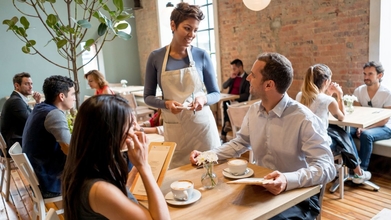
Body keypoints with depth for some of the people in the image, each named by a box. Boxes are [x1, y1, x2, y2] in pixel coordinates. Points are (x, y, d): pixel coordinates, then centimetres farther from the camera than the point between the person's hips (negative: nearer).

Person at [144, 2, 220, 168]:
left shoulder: (202, 56, -3)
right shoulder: (156, 57, -2)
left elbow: (216, 94, 4)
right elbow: (148, 97, 3)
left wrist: (204, 99, -17)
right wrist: (166, 103, -15)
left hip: (202, 124, 0)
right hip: (174, 127, 0)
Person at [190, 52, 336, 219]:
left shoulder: (304, 119, -22)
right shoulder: (254, 110, 0)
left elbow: (326, 166, -25)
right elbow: (240, 143, 12)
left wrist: (288, 180, -43)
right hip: (261, 188, 6)